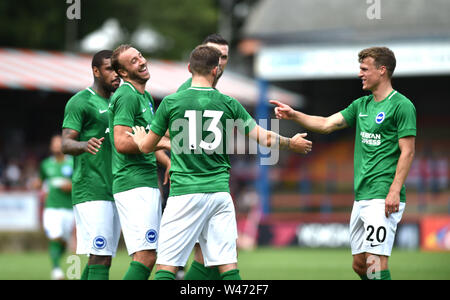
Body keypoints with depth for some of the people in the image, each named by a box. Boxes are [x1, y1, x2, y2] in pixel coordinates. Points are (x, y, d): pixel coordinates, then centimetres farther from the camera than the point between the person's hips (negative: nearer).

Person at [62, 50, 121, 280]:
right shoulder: (80, 101, -5)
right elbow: (66, 144, -14)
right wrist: (84, 145, -34)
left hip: (114, 191, 8)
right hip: (91, 191, -8)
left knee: (100, 258, 5)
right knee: (100, 257, -16)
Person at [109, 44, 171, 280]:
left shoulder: (145, 96, 20)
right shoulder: (127, 96, -11)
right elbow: (122, 143, -21)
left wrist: (168, 162, 15)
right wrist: (163, 143, -14)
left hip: (149, 184, 10)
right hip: (134, 184, -10)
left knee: (148, 256, 8)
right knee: (146, 256, -16)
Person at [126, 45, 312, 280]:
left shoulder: (171, 102, -2)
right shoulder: (228, 104, 3)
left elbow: (146, 146, 7)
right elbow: (266, 139, 4)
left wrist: (139, 138, 31)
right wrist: (291, 144, 25)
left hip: (184, 193, -2)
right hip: (220, 192, 2)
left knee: (166, 266, -1)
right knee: (228, 266, 5)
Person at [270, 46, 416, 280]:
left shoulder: (401, 106, -7)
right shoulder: (361, 105, 17)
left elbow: (407, 152, -12)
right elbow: (326, 124, 16)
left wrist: (395, 191, -19)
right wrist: (293, 115, 4)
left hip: (382, 198, -9)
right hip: (361, 197, 9)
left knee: (375, 262, -14)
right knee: (359, 264, 9)